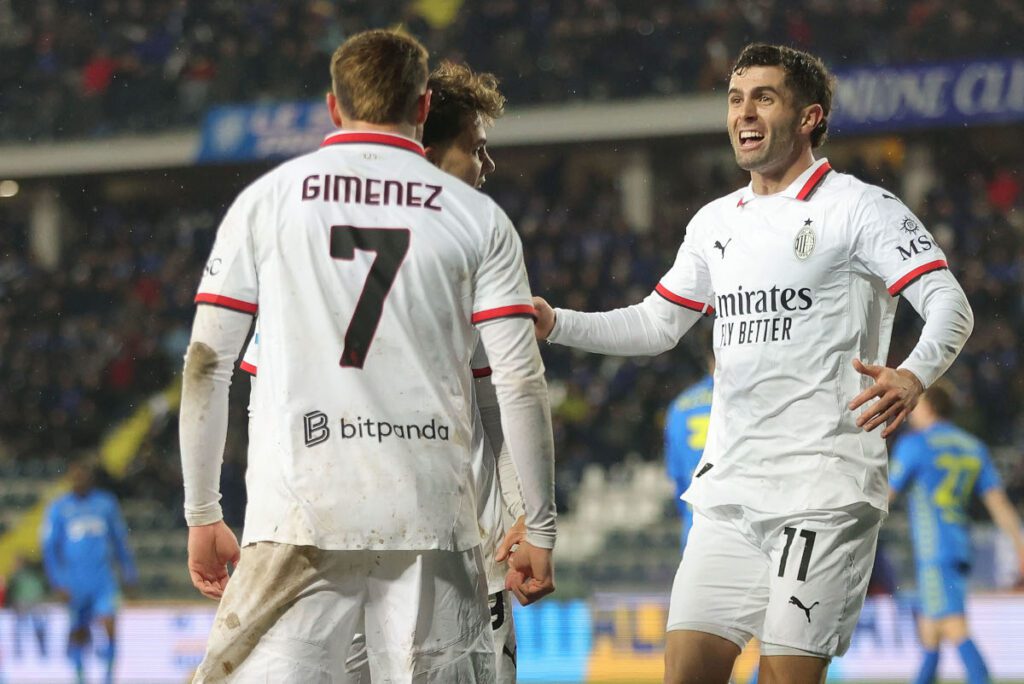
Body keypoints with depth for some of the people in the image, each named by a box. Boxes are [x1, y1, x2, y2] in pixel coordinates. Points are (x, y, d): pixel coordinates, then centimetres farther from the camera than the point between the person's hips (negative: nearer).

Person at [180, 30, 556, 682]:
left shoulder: (266, 199, 9)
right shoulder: (477, 215, 8)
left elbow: (206, 365, 7)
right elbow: (522, 383, 3)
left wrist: (203, 515, 14)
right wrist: (540, 530, 10)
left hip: (298, 507, 0)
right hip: (431, 516, 1)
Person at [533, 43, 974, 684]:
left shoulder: (862, 209, -3)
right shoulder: (716, 222, 18)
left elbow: (950, 305, -12)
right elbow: (657, 324, 27)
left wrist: (913, 376, -32)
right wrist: (556, 323, 13)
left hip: (824, 484, -6)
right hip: (730, 483, 7)